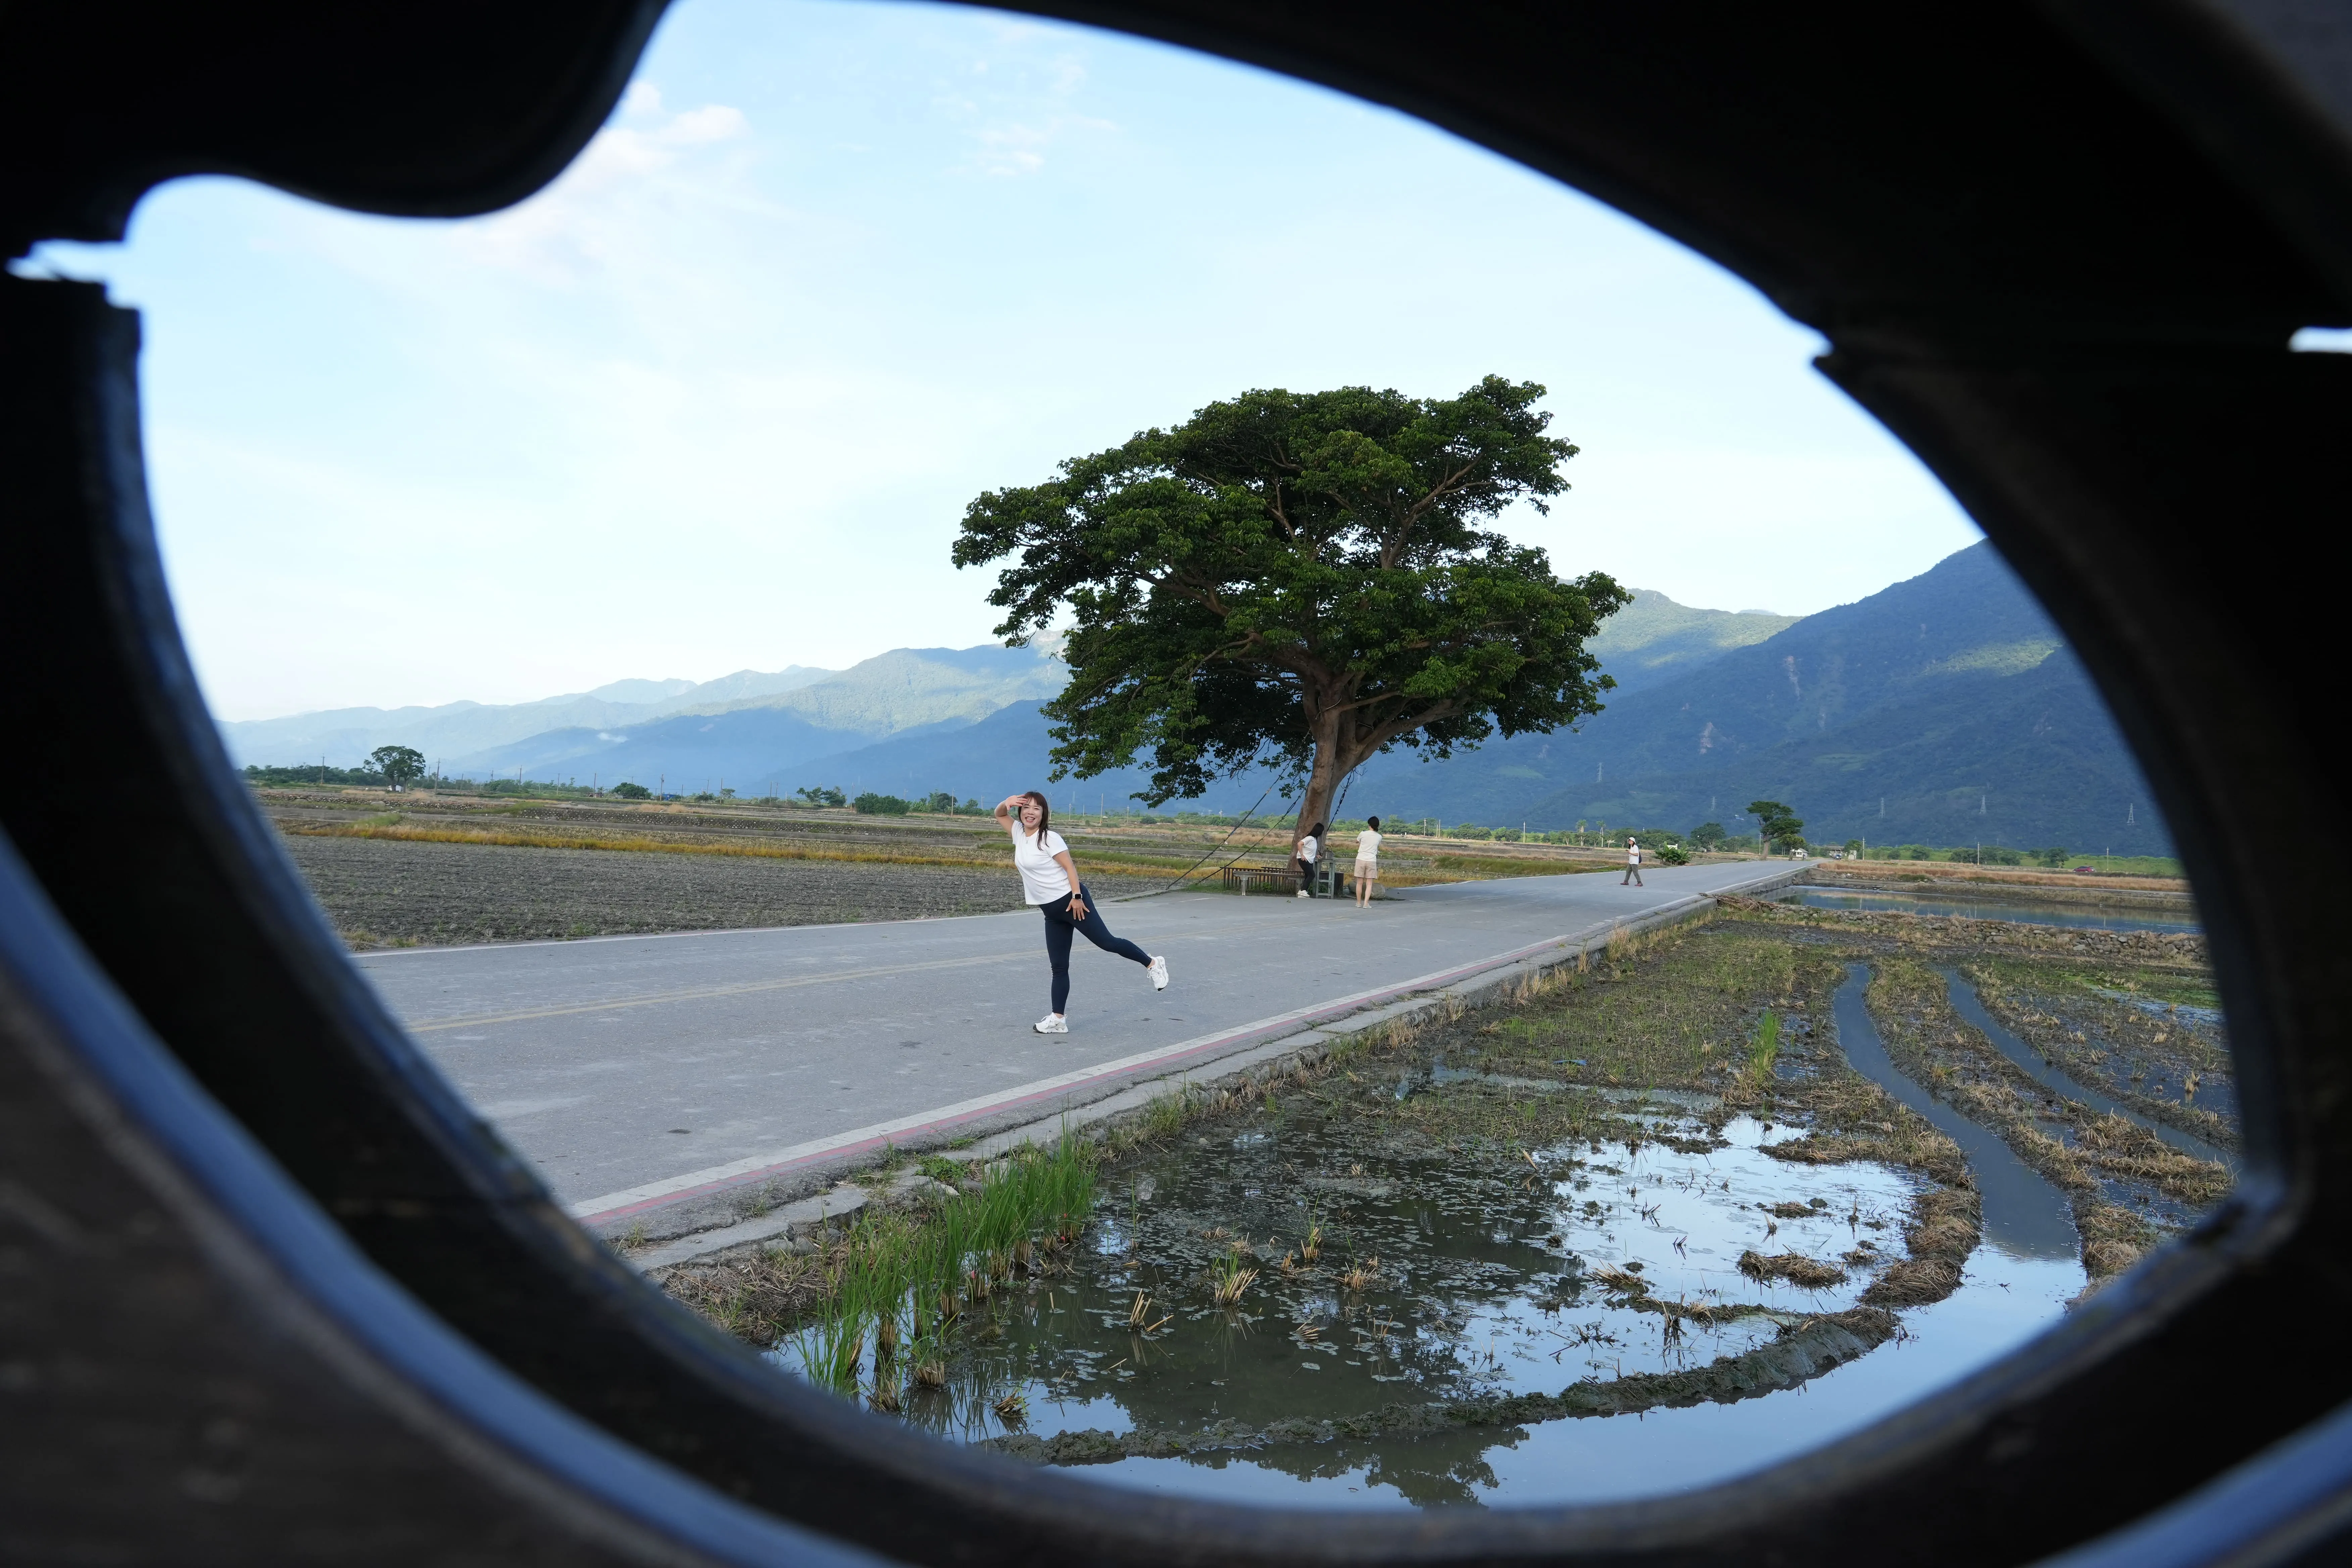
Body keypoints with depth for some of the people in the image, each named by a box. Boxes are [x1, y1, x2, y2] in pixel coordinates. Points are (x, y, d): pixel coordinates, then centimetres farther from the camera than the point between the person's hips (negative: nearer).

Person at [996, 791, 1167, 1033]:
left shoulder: (1049, 838, -12)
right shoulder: (1019, 833, 9)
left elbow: (1070, 867, -13)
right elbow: (1000, 814, 19)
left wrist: (1077, 897, -20)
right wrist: (1008, 802, -3)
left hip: (1069, 901, -7)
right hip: (1052, 912, 7)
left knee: (1107, 942, -5)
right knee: (1059, 966, 7)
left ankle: (1152, 964, 11)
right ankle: (1058, 1019, 7)